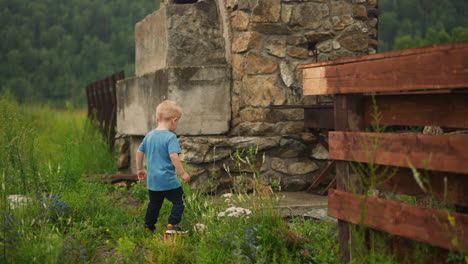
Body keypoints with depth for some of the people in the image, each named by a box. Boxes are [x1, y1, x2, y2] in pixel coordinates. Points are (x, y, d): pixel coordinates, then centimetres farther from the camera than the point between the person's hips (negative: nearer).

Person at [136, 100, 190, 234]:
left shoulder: (149, 136, 8)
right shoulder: (170, 137, -15)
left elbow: (139, 152, 16)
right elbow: (174, 156, -24)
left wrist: (139, 169, 28)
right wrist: (182, 173, -18)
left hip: (152, 180, 7)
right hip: (168, 180, -7)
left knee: (154, 203, 22)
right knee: (178, 201, 5)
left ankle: (149, 226, 28)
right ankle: (172, 225, -4)